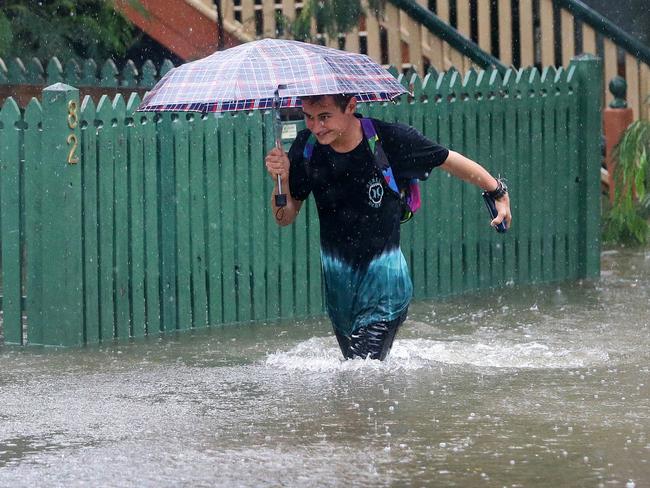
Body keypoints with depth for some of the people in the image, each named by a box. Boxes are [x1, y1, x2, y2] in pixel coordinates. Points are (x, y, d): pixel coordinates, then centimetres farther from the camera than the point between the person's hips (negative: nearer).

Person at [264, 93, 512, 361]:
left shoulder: (391, 140, -16)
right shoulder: (306, 148, -7)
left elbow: (449, 161, 0)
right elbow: (285, 218, 0)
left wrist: (498, 192, 11)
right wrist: (281, 181, -20)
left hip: (383, 277, -4)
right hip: (337, 278, 4)